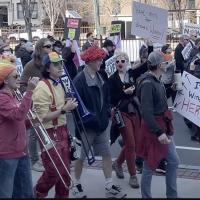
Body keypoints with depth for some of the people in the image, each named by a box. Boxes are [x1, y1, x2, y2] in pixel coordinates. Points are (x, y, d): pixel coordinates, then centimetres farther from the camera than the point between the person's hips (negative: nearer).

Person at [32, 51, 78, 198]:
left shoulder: (60, 84, 9)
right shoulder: (42, 88, -18)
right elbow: (43, 118, -21)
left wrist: (69, 105, 4)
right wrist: (64, 109, -24)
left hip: (62, 131, 8)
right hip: (50, 134, -8)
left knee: (65, 169, 13)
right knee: (54, 171, 0)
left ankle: (62, 195, 28)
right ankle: (37, 193, 24)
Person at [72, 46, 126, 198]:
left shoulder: (100, 78, 7)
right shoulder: (80, 80, -17)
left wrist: (107, 112, 2)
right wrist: (84, 120, -20)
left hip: (101, 123, 7)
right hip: (87, 125, -7)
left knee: (107, 154, 8)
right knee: (81, 156, 9)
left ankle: (109, 186, 16)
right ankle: (77, 185, 26)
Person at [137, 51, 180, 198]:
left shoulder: (157, 81, 7)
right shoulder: (147, 84, -22)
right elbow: (146, 112, -27)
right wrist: (158, 132, -30)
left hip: (163, 127, 9)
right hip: (153, 129, -9)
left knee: (174, 161, 15)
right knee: (150, 166, 4)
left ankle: (172, 195, 28)